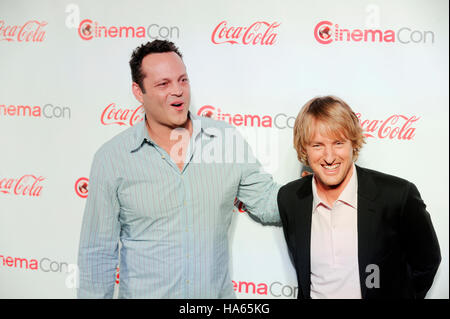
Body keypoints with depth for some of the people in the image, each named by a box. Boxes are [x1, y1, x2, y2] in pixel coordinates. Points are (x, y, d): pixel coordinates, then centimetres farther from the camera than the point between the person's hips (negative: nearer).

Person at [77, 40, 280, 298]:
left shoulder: (227, 139, -4)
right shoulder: (111, 158, -10)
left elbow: (267, 202, 0)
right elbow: (98, 253, -5)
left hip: (218, 291, 2)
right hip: (143, 292, -2)